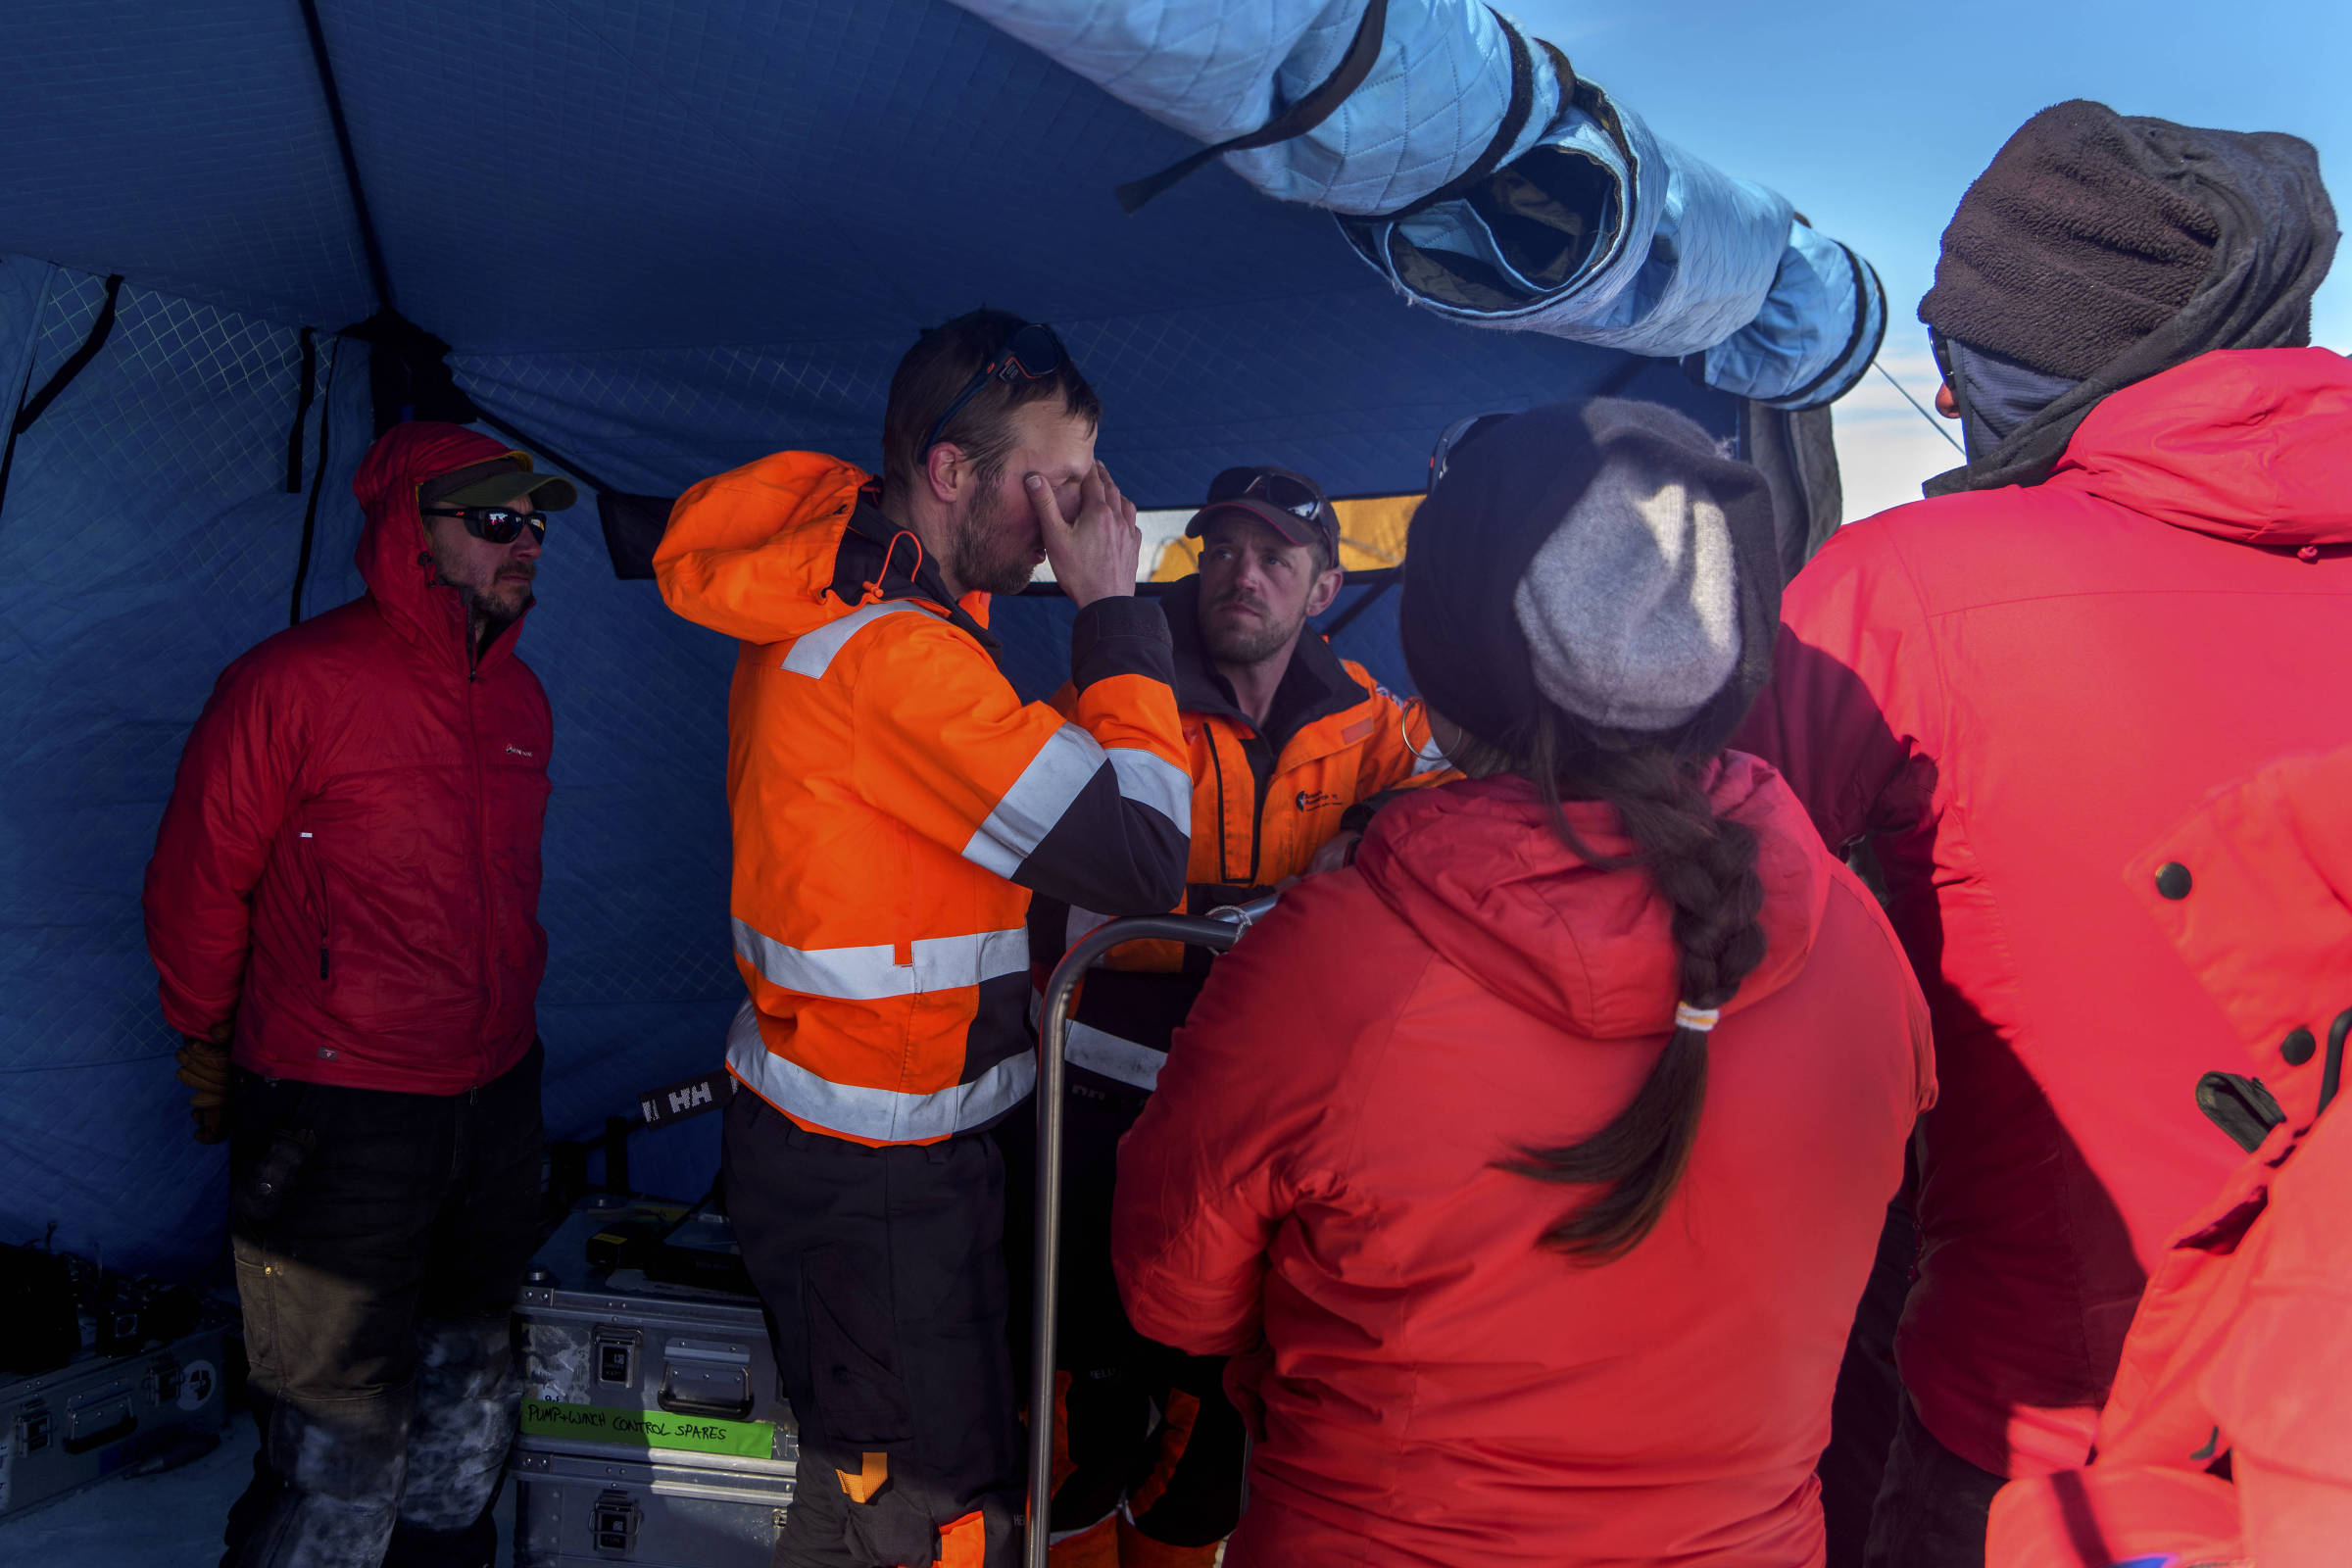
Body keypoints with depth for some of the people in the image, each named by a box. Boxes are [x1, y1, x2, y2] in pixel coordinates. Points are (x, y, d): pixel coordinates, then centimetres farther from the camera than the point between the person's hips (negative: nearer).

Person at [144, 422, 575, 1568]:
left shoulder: (518, 696, 7)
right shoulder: (292, 683, -14)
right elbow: (193, 888, -5)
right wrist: (210, 1053, 6)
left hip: (496, 1105, 7)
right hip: (336, 1118, -7)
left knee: (468, 1409, 22)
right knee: (342, 1453, 2)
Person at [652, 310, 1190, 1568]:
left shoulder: (822, 599, 6)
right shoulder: (893, 652, -25)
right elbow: (1138, 857, -25)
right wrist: (1113, 610, -18)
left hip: (808, 1126, 10)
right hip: (875, 1177, -10)